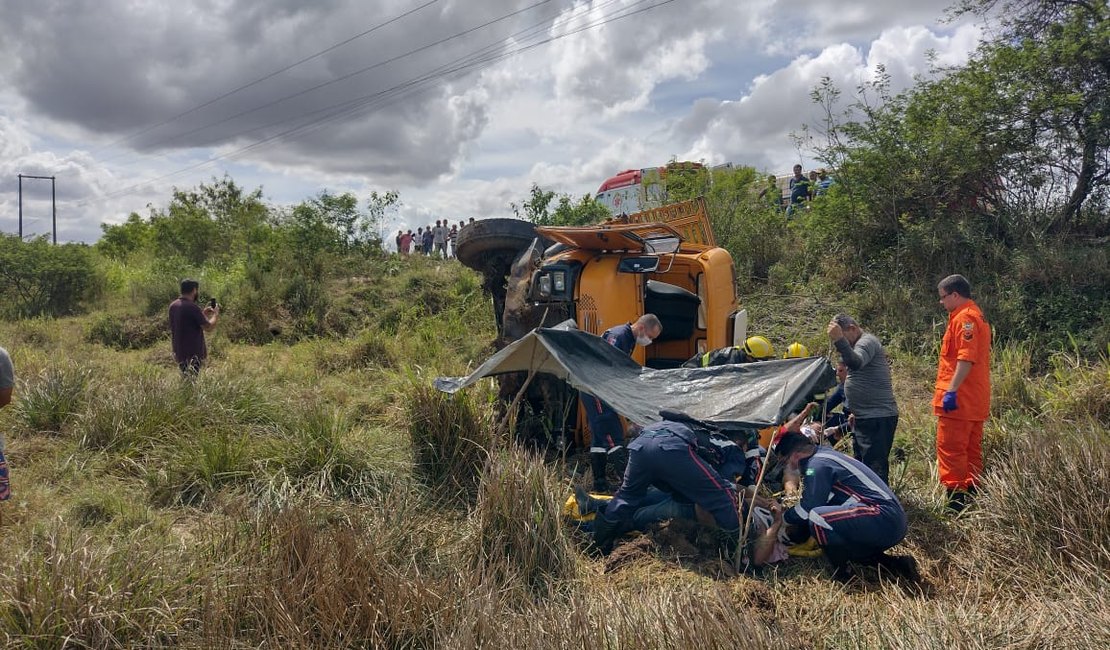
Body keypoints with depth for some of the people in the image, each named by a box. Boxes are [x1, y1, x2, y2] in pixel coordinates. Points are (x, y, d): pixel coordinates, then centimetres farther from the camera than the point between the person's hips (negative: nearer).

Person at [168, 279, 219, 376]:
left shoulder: (173, 305, 9)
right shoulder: (192, 307, -17)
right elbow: (208, 327, -16)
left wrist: (203, 313, 19)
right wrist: (216, 314, 1)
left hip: (178, 352, 8)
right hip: (193, 354, -8)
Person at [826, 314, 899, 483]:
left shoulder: (867, 341, -12)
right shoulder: (860, 343, 20)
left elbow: (856, 363, -34)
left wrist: (839, 340, -47)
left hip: (878, 418, -11)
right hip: (864, 418, 11)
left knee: (875, 467, -12)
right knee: (860, 464, 17)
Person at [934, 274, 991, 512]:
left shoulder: (964, 318, -13)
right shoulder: (977, 315, 20)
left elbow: (966, 358, -23)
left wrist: (952, 390, -25)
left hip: (959, 400, -11)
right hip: (975, 401, 11)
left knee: (950, 449, -8)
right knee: (971, 450, 14)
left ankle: (956, 504, -8)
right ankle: (972, 499, 21)